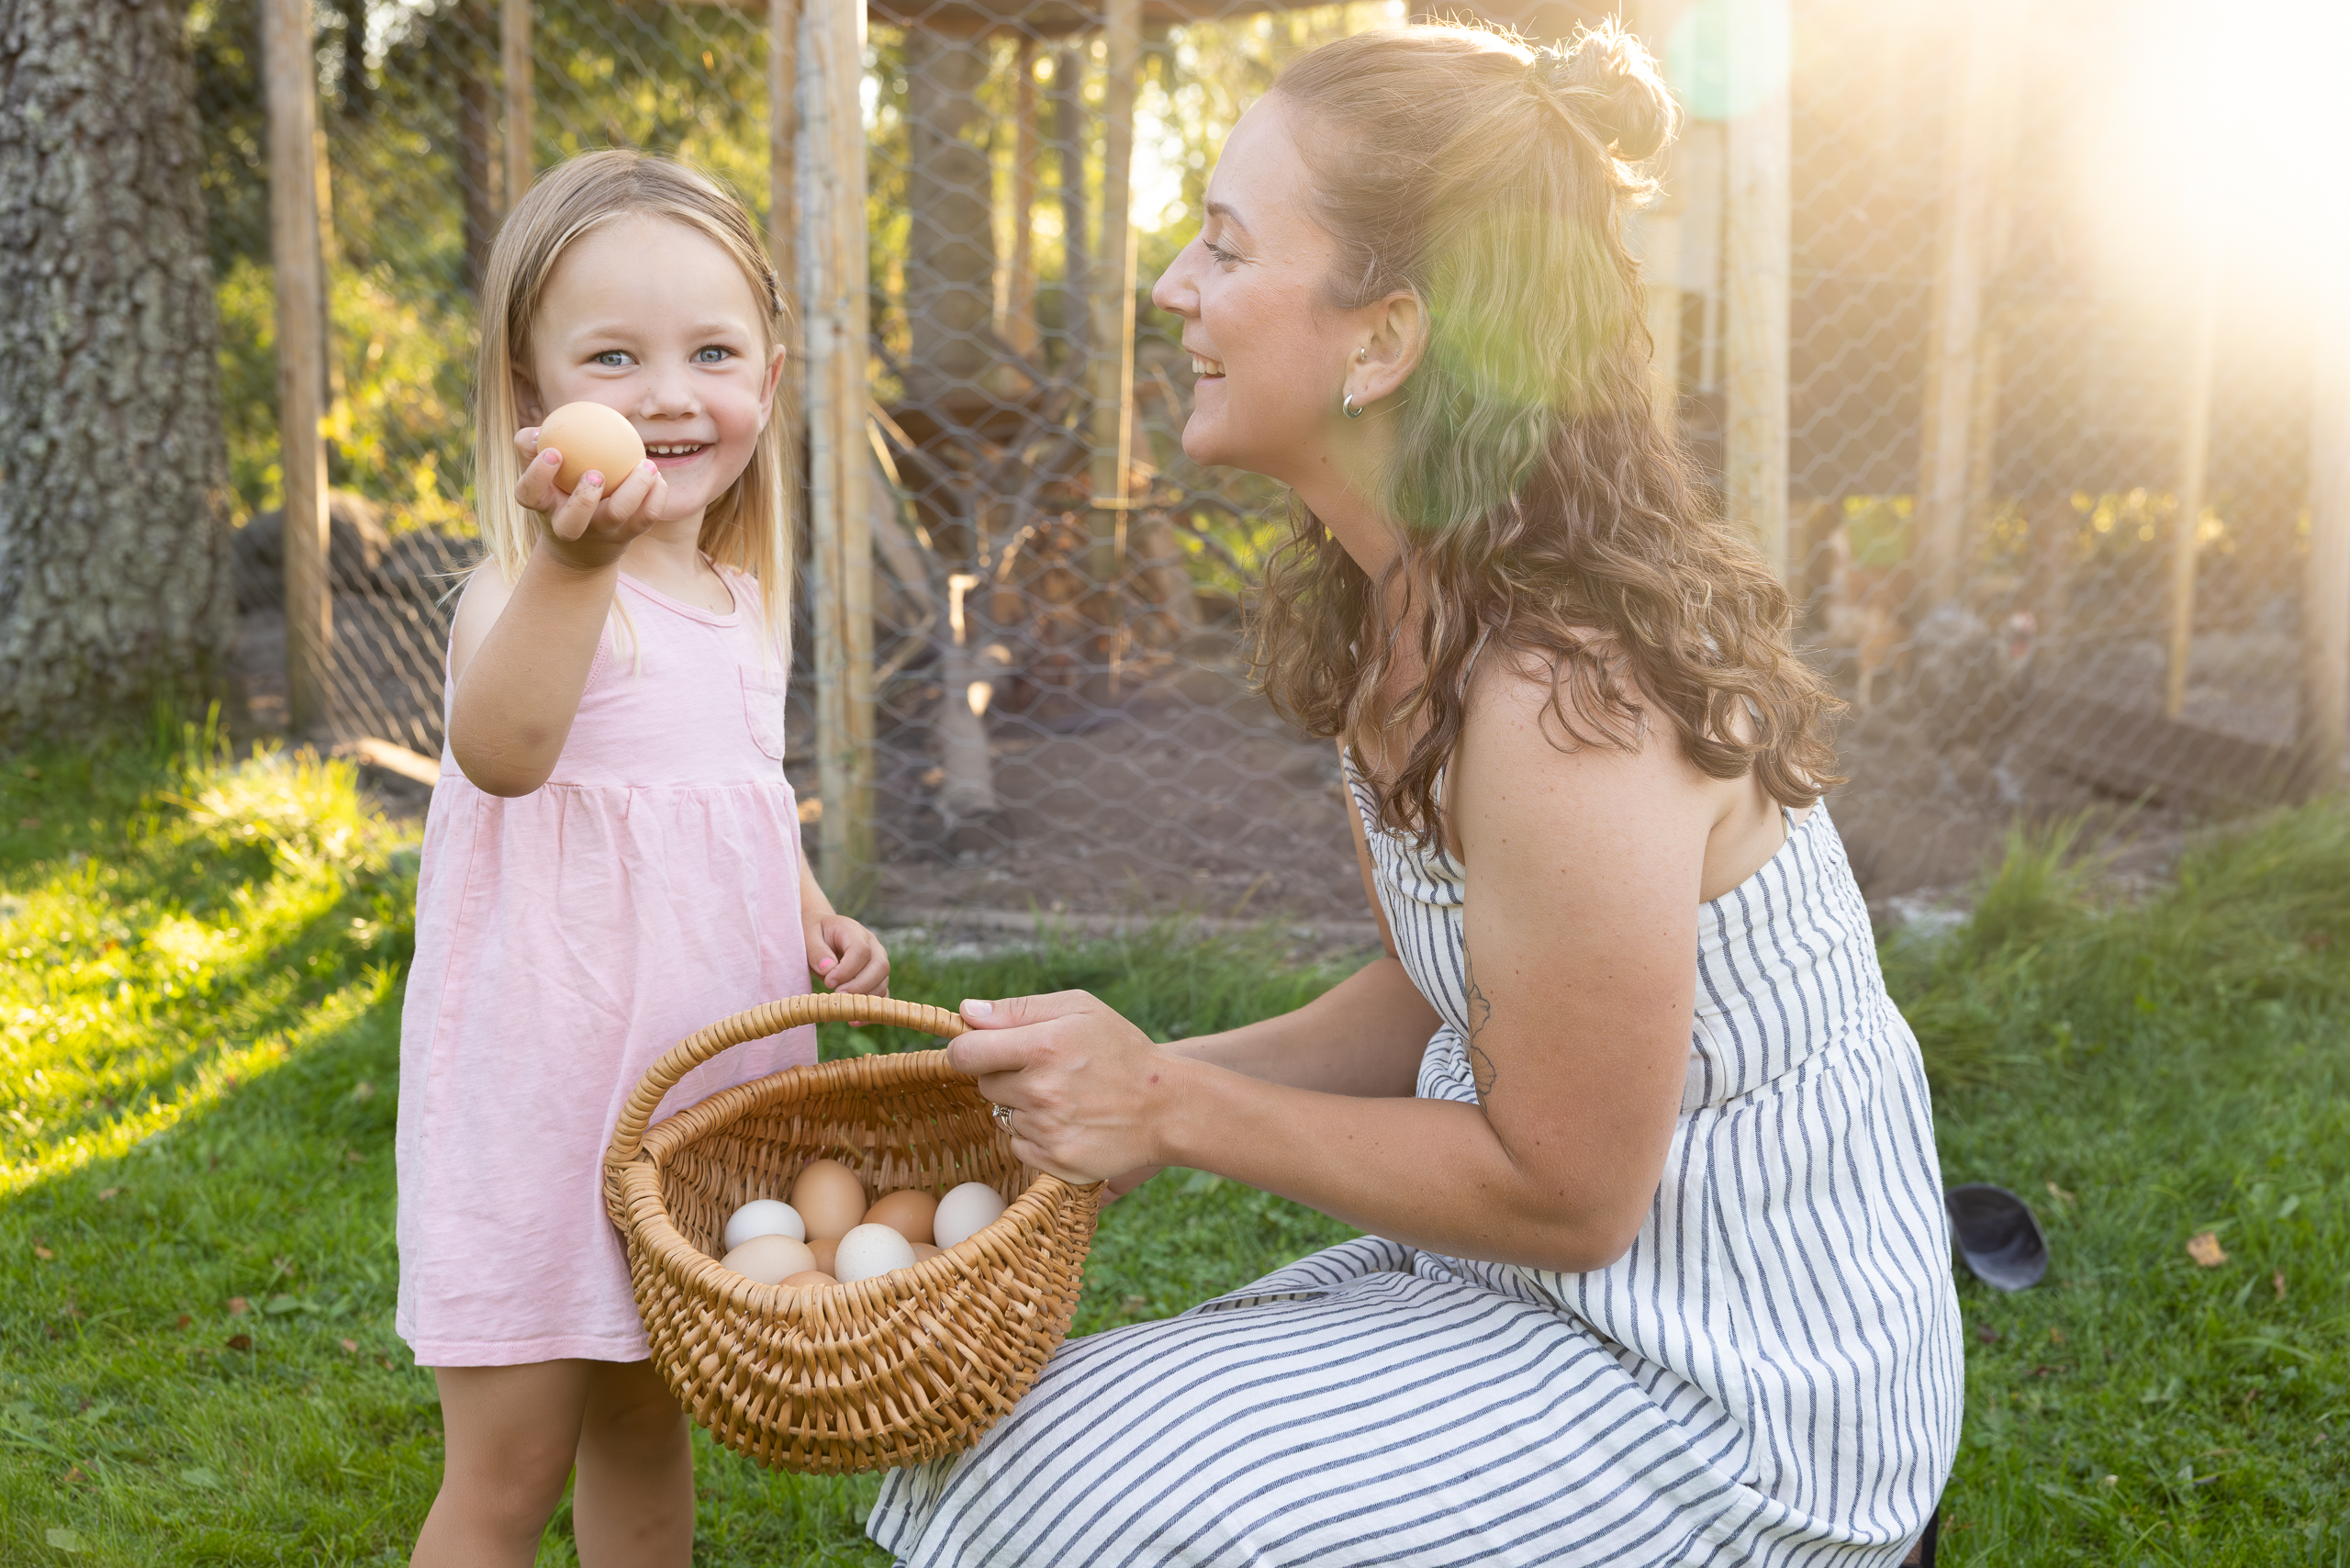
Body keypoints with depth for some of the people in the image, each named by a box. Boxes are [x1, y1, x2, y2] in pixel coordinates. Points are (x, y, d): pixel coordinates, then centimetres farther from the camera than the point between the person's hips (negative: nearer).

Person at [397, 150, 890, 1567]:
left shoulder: (744, 599, 7)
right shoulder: (527, 590, -17)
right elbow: (504, 753, -40)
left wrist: (817, 918, 5)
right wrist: (575, 561, -56)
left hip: (702, 1075, 7)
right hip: (539, 1079, -6)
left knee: (647, 1426, 20)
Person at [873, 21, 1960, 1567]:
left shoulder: (1568, 701, -30)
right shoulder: (1398, 608, 0)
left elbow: (1563, 1192, -22)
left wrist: (1172, 1108, -16)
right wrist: (1131, 1082, -4)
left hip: (1718, 1388, -8)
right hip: (1566, 1293, 9)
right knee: (1009, 1431, 7)